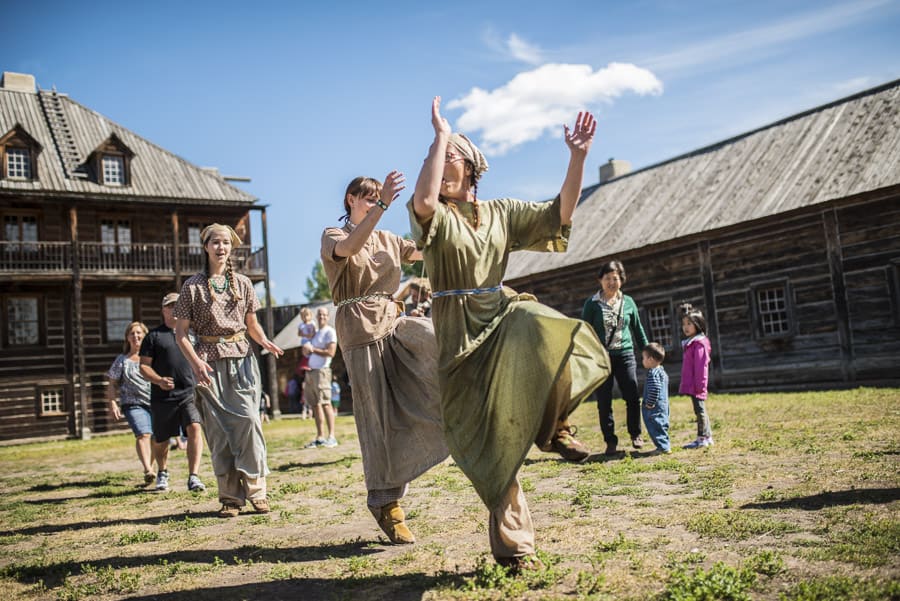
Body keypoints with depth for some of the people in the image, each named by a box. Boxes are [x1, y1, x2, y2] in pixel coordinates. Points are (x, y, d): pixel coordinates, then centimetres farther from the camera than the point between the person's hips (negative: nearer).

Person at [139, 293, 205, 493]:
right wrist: (159, 380, -17)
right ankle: (162, 473, 38)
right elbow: (144, 366, 1)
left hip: (189, 393, 1)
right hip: (162, 396, -1)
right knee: (160, 439, 11)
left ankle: (194, 477, -21)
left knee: (195, 428, -21)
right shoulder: (154, 335, 4)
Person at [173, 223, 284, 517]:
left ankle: (256, 490, -4)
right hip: (210, 361, -2)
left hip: (241, 357, 2)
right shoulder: (193, 286, 2)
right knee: (218, 429, -2)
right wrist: (196, 362, -12)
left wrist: (265, 341, -1)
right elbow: (180, 332, 2)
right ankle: (230, 497, 6)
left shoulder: (243, 283, 11)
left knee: (248, 418, -12)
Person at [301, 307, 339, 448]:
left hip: (322, 370, -8)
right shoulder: (315, 333, 23)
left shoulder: (330, 332, -2)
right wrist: (306, 349, 2)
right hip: (311, 371, 8)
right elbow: (307, 352, 25)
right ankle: (320, 437, 7)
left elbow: (330, 352, -12)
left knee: (325, 403, -13)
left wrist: (313, 349, -9)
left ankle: (331, 437, -15)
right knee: (315, 405, 5)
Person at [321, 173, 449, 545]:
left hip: (393, 321, 5)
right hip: (361, 328, -5)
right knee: (379, 417, -4)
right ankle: (386, 504, 7)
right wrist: (382, 205, -32)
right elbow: (349, 248, -22)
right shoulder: (332, 237, 3)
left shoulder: (386, 239, 21)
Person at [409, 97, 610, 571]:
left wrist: (578, 157, -8)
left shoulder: (501, 213, 9)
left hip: (503, 313, 3)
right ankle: (512, 547, 13)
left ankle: (552, 427, -10)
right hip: (460, 331, -3)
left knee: (548, 333, -36)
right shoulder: (434, 215, -2)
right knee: (490, 442, -2)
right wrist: (440, 136, -19)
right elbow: (424, 199, -27)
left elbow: (561, 214, 2)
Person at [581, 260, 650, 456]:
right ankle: (610, 441, 13)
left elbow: (637, 328, 16)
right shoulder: (592, 304, 1)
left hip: (625, 355, 1)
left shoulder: (628, 302, 8)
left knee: (633, 397, -2)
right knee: (604, 402, 2)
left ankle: (635, 434, 18)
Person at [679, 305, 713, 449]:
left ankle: (703, 438, 2)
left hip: (696, 386, -10)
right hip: (691, 385, 10)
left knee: (700, 410, -3)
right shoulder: (690, 343, 16)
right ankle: (707, 436, 23)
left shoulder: (699, 343, -15)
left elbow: (700, 366, -19)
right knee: (700, 410, 15)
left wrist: (699, 385, -20)